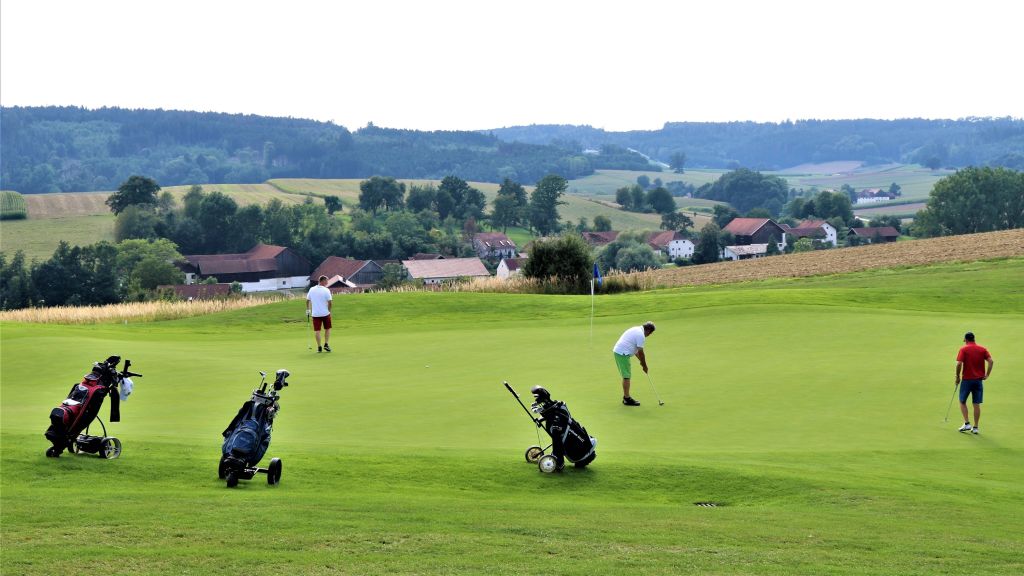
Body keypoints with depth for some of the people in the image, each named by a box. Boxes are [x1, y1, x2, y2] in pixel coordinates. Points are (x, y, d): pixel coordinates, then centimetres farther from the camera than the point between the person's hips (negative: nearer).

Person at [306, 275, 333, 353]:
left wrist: (308, 310, 20)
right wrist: (329, 310, 2)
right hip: (325, 313, -2)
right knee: (327, 329, 15)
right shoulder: (326, 290, -11)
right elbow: (329, 302, -14)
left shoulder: (311, 289, 2)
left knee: (317, 331, 6)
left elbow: (307, 300, 8)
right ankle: (326, 344, 6)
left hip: (315, 314, 2)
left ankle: (319, 347, 5)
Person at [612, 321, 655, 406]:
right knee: (627, 376, -5)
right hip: (623, 354, -10)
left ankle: (626, 397, 24)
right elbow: (640, 352, -12)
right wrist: (644, 366, -1)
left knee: (626, 376, 17)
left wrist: (641, 360, 21)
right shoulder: (641, 335, -14)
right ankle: (627, 399, -2)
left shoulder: (636, 329, 17)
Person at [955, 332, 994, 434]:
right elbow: (991, 361, -6)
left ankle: (967, 423, 1)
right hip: (979, 380, 3)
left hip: (967, 379, -3)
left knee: (962, 402, 12)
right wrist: (987, 375, 1)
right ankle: (975, 427, 8)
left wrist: (957, 377, -4)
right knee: (977, 404, 7)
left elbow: (959, 364, -16)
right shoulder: (982, 349, 5)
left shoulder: (963, 349, -5)